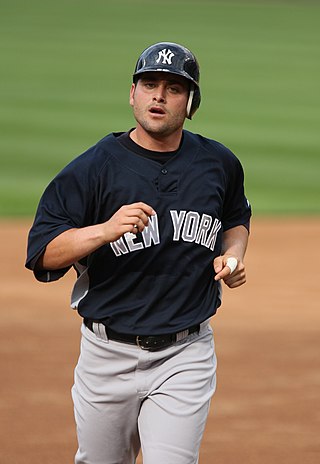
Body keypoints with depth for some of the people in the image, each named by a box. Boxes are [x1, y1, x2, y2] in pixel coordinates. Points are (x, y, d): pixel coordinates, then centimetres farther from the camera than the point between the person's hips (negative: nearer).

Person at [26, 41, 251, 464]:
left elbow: (236, 219, 25)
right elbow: (42, 255, -12)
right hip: (109, 354, -1)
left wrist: (232, 255, 3)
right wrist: (106, 230, -28)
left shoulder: (219, 164, 4)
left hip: (186, 355, 1)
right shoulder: (92, 168, -7)